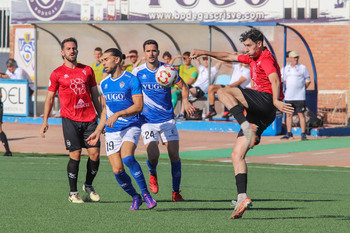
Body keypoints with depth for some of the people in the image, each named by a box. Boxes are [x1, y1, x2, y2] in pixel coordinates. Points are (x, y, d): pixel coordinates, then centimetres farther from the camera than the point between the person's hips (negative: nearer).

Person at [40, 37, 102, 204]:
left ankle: (88, 185, 19)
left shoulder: (87, 70, 12)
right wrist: (45, 121, 2)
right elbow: (50, 98, 8)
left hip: (89, 118, 3)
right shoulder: (57, 74, 3)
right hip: (70, 119, -3)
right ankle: (73, 193, 4)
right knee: (75, 154, -8)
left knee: (95, 153, -4)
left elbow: (95, 95, 17)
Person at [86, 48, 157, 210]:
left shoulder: (131, 80, -6)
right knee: (117, 170, -7)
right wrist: (98, 131, 20)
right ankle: (135, 197, 15)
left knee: (127, 157, -30)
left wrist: (118, 114, -22)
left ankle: (145, 193, -19)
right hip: (111, 131, 5)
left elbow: (138, 106, -12)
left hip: (131, 126, -5)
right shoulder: (104, 83, 14)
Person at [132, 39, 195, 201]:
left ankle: (176, 191, 6)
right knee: (153, 155, -17)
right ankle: (152, 175, 18)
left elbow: (183, 86, 10)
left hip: (167, 119, 1)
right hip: (147, 120, -1)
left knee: (174, 155, -8)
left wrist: (185, 100, -9)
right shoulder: (137, 72, -3)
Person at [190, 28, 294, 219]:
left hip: (266, 101, -9)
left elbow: (274, 79, -22)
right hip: (257, 113, 9)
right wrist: (205, 53, 37)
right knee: (236, 155, 2)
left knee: (223, 92, -23)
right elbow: (230, 57, 38)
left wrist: (276, 100, -38)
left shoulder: (266, 58, -4)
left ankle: (248, 127, -37)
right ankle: (242, 197, -5)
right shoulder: (252, 58, 25)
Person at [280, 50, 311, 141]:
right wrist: (288, 88, 12)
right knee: (289, 114, 6)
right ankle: (289, 133, 13)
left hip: (300, 96, -4)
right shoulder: (285, 69, 11)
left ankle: (303, 134, -3)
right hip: (288, 96, 4)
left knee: (301, 114, -5)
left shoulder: (303, 68, 1)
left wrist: (301, 89, 3)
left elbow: (308, 81, 7)